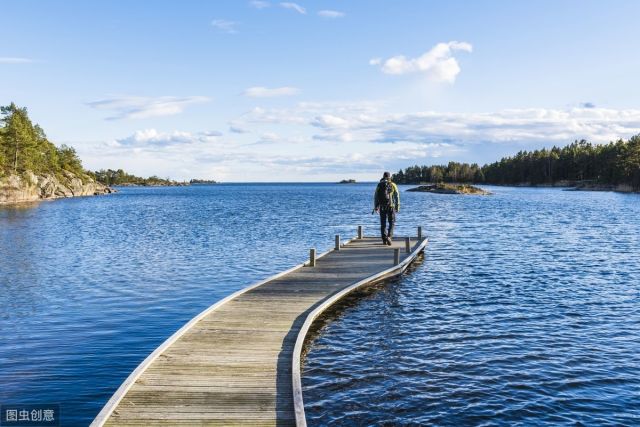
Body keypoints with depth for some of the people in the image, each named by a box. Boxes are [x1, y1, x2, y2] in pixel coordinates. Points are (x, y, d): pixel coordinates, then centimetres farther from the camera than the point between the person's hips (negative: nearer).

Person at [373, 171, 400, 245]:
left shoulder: (379, 185, 4)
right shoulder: (393, 185, 1)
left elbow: (375, 197, 3)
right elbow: (397, 197, 0)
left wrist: (375, 207, 9)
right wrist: (397, 207, 5)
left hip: (382, 207, 1)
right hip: (391, 207, -1)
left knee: (383, 223, 10)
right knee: (392, 223, 9)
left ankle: (384, 240, 8)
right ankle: (389, 236, -11)